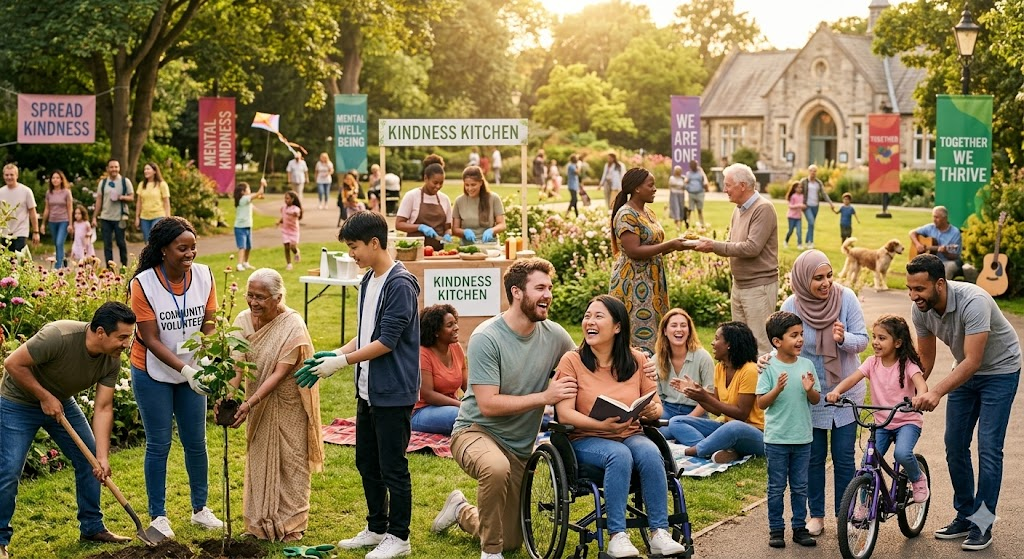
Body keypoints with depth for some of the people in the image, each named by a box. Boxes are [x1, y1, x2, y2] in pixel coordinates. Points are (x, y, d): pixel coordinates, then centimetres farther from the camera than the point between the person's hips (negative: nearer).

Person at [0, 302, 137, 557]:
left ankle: (93, 527, 19)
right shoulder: (58, 336, -36)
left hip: (61, 402, 7)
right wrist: (44, 397, -24)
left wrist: (103, 457, -22)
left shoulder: (111, 360, -16)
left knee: (90, 461, 5)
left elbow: (103, 408, -15)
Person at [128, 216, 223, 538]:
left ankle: (200, 509, 26)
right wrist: (185, 370, -30)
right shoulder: (143, 284, -19)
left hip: (191, 372, 4)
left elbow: (208, 325, -7)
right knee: (159, 445, 3)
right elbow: (151, 340, -20)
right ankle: (158, 516, 16)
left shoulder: (204, 276, -9)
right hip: (153, 374, -3)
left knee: (196, 442, 11)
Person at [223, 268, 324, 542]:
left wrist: (249, 404, -35)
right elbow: (237, 366, -14)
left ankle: (291, 525, 14)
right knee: (258, 458, 13)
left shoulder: (292, 326, -23)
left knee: (290, 460, 4)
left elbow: (279, 373, -27)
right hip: (258, 402, 5)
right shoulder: (243, 320, -7)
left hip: (288, 403, -5)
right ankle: (260, 522, 25)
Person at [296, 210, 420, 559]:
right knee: (366, 463, 16)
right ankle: (376, 529, 28)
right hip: (369, 390, 9)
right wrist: (336, 354, 4)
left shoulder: (400, 285, -17)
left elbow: (386, 341, -20)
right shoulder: (368, 282, 11)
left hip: (394, 392, -9)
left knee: (392, 467, 0)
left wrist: (343, 361, -16)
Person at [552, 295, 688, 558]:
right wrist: (602, 425, -28)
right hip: (586, 439, -3)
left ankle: (660, 534, -27)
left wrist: (652, 410, -16)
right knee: (619, 455, -35)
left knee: (650, 453, -30)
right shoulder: (572, 361, -3)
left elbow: (656, 406, 10)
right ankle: (617, 537, -32)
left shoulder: (637, 360, 6)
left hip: (631, 435, 3)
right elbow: (565, 414, -12)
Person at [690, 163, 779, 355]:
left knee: (761, 345, -6)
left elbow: (752, 247, -22)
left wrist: (714, 246, -18)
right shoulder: (739, 209, 13)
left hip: (759, 286, -9)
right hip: (739, 286, 9)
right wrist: (709, 245, -6)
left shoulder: (763, 209, -14)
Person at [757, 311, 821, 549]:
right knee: (777, 488, 7)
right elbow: (761, 403, -10)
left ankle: (800, 527, 21)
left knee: (800, 487, 11)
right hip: (776, 439, -3)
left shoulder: (806, 365, 1)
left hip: (802, 438, 3)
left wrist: (810, 390, -15)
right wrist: (777, 389, -26)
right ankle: (776, 529, 16)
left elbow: (816, 400, 6)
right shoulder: (769, 367, -9)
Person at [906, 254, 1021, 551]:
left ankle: (982, 524, -2)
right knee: (954, 445, 4)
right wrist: (912, 394, -10)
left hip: (999, 370, -6)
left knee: (988, 448, -10)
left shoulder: (973, 302, -36)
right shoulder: (921, 309, -15)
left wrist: (936, 392, -51)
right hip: (965, 370, 6)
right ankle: (965, 515, 17)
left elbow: (973, 361, -41)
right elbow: (925, 357, 0)